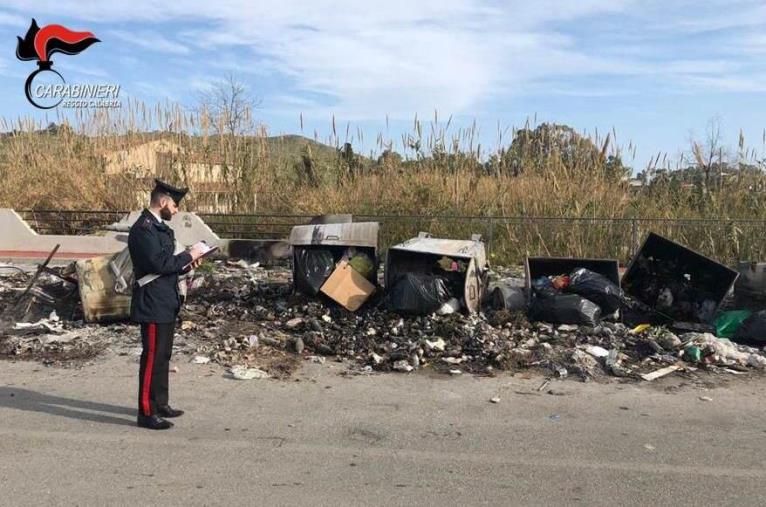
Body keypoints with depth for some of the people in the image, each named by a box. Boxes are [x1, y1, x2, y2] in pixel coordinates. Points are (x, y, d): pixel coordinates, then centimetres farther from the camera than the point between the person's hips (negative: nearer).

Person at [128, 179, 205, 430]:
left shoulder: (161, 227, 15)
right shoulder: (143, 228, -16)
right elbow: (158, 263, -25)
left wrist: (186, 265, 4)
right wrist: (188, 256, -14)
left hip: (166, 304, 10)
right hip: (152, 305, -10)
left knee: (163, 356, 17)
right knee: (152, 358, -3)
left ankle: (160, 404, 29)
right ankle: (147, 413, 7)